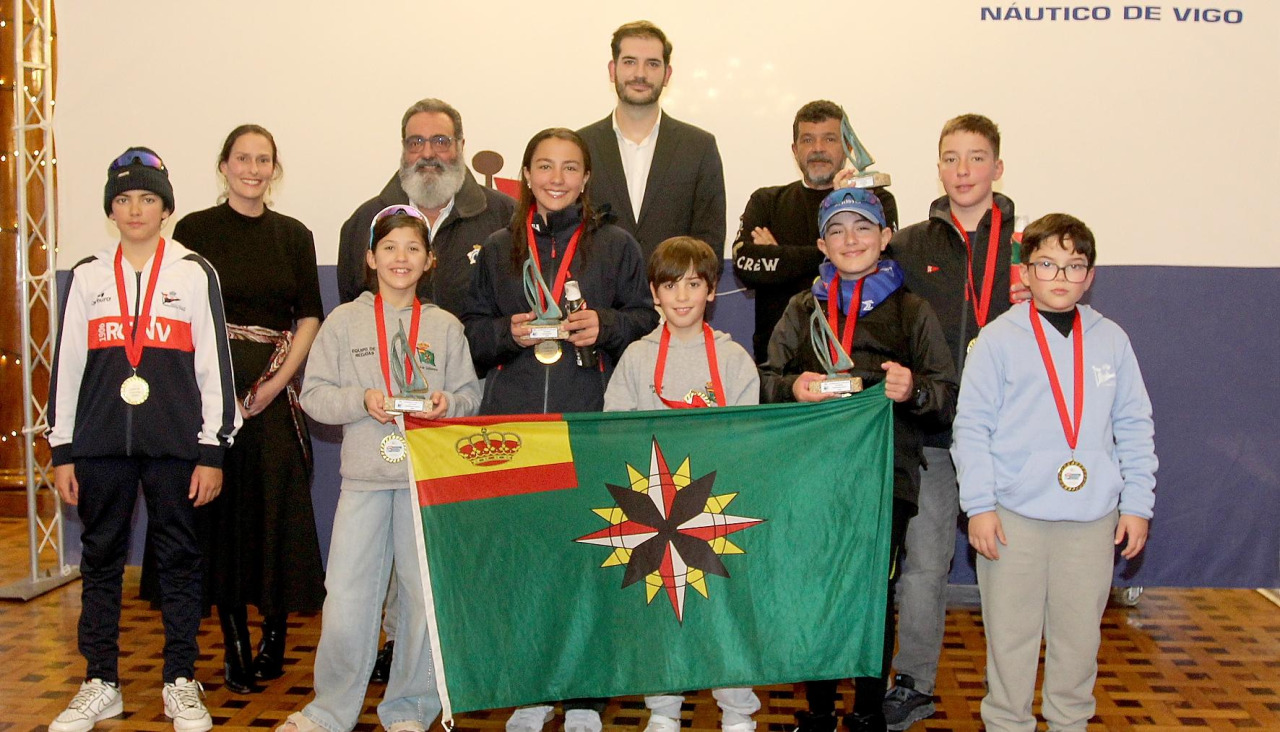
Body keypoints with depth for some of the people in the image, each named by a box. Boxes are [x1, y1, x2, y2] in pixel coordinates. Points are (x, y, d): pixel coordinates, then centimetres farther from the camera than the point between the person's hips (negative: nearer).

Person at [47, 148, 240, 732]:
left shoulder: (195, 274, 4)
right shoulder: (87, 277, 10)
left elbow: (215, 365, 1)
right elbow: (66, 366, 11)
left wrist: (213, 451, -3)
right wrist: (61, 451, 6)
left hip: (175, 442, -2)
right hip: (99, 442, 2)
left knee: (179, 559, 4)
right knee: (100, 558, 7)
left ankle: (181, 684, 14)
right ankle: (100, 684, 18)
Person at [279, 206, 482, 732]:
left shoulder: (445, 327, 8)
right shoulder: (344, 321, 5)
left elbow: (470, 395, 9)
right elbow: (314, 394, 2)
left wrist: (447, 403, -12)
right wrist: (363, 400, -13)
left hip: (429, 476, 1)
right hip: (364, 476, -1)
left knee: (425, 595, 4)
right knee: (347, 598, -2)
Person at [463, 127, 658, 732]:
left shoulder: (616, 245, 10)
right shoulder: (498, 248, 15)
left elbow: (647, 319, 10)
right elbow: (472, 332, 15)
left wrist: (606, 326, -9)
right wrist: (508, 332, -5)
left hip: (591, 422, -1)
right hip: (512, 422, 2)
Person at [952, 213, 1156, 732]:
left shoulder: (1111, 340, 6)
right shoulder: (999, 338, -2)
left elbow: (1135, 428, 10)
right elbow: (971, 426, -3)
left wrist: (1137, 504, 6)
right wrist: (979, 505, -8)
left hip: (1093, 519, 3)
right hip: (1014, 515, -2)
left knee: (1080, 632, 11)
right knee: (1011, 634, 5)